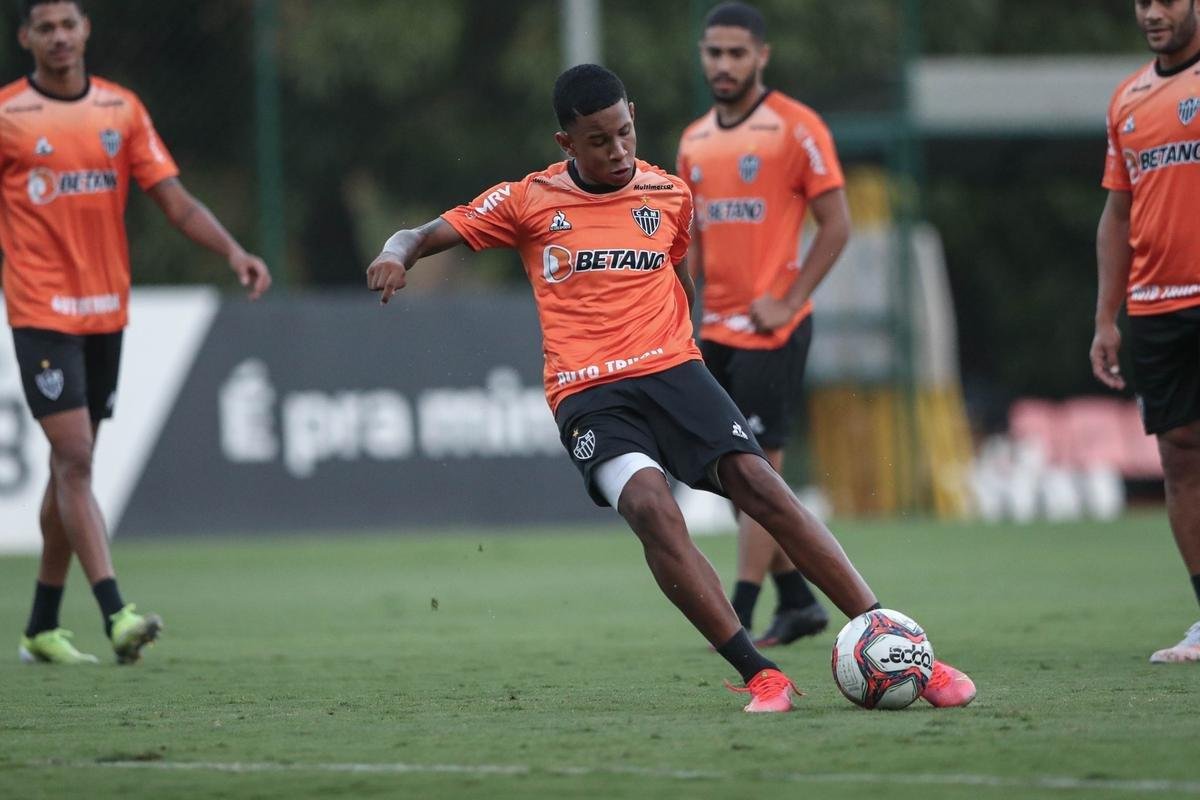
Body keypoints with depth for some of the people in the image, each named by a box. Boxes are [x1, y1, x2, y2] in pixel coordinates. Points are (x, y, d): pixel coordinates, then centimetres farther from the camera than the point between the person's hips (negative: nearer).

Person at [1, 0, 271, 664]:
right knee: (74, 460, -14)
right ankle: (116, 615, -22)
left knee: (72, 467, 10)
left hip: (106, 311, 5)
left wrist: (233, 251, -9)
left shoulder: (121, 110, 7)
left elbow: (175, 200, 5)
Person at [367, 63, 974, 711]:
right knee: (650, 507, -29)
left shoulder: (670, 194, 12)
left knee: (762, 487, -17)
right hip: (588, 394, -2)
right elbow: (427, 235, 6)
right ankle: (760, 676, -27)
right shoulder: (528, 201, 5)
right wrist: (397, 253, -15)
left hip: (672, 369, 2)